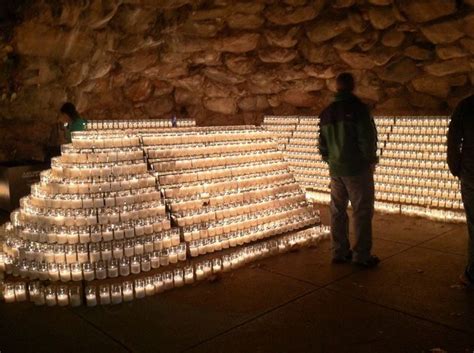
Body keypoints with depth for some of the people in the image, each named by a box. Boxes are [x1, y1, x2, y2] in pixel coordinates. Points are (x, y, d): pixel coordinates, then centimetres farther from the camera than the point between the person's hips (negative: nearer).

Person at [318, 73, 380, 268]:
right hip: (357, 168, -6)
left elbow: (322, 143, 11)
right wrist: (371, 160, -2)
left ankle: (339, 252, 18)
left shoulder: (326, 112, 9)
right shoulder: (357, 108, -11)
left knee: (338, 211, 12)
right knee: (362, 212, 1)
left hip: (335, 169, 6)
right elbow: (367, 138, -14)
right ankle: (361, 255, 3)